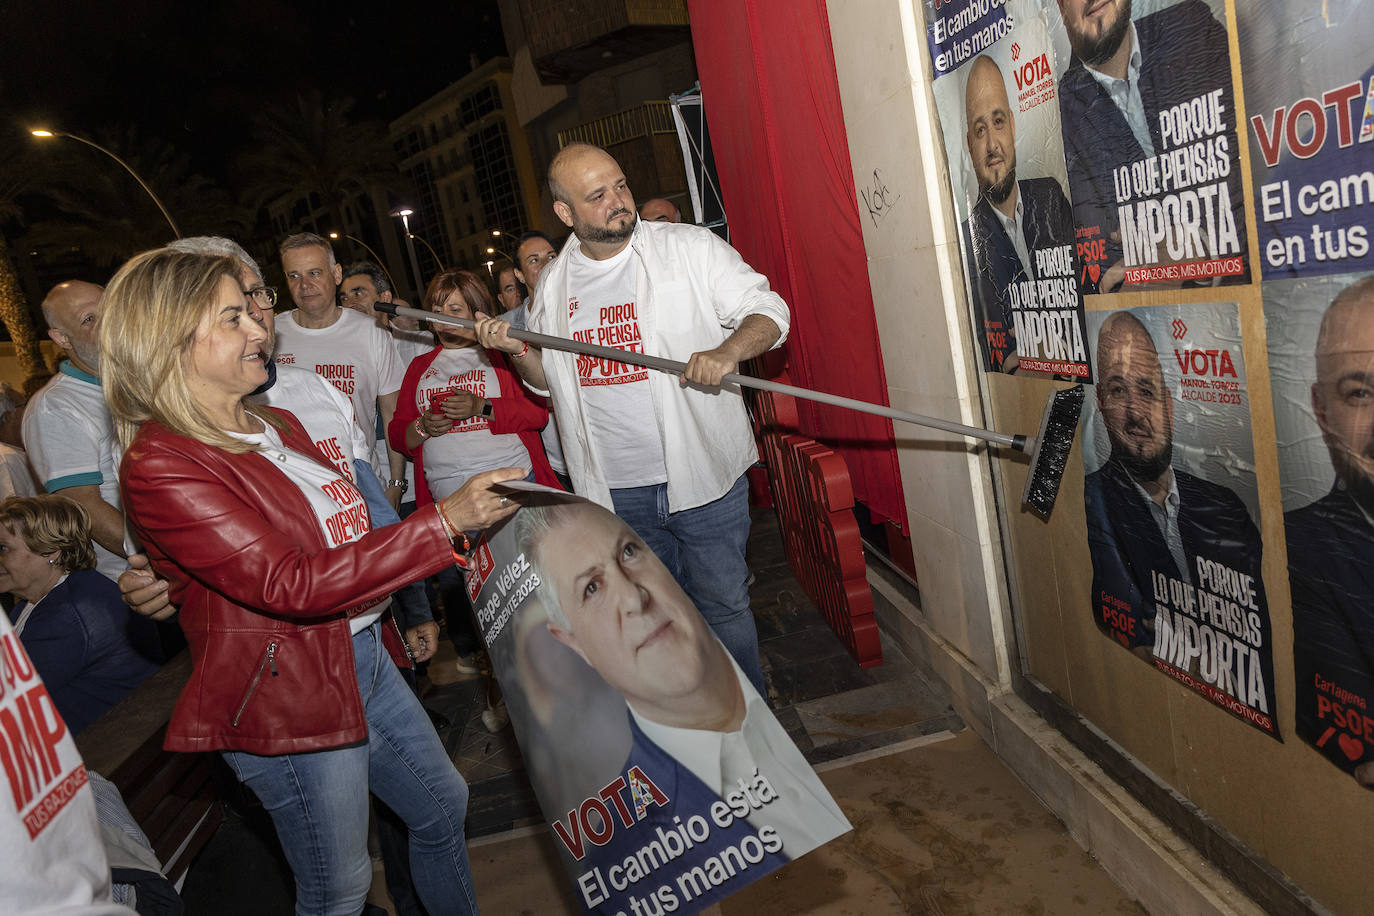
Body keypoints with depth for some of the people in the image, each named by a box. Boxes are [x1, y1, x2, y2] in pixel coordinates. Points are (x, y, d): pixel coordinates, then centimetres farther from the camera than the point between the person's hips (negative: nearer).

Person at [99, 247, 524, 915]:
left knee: (442, 806, 21)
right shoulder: (160, 465, -21)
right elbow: (291, 585, -28)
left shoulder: (276, 426, 8)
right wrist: (444, 521, -32)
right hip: (284, 697, -8)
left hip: (363, 653, 9)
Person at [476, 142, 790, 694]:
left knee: (723, 607, 7)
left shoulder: (689, 247, -4)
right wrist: (517, 350, -3)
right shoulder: (552, 285, 8)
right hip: (615, 493, 4)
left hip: (704, 475, -3)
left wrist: (728, 351, -25)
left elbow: (769, 312, -5)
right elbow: (548, 378, 18)